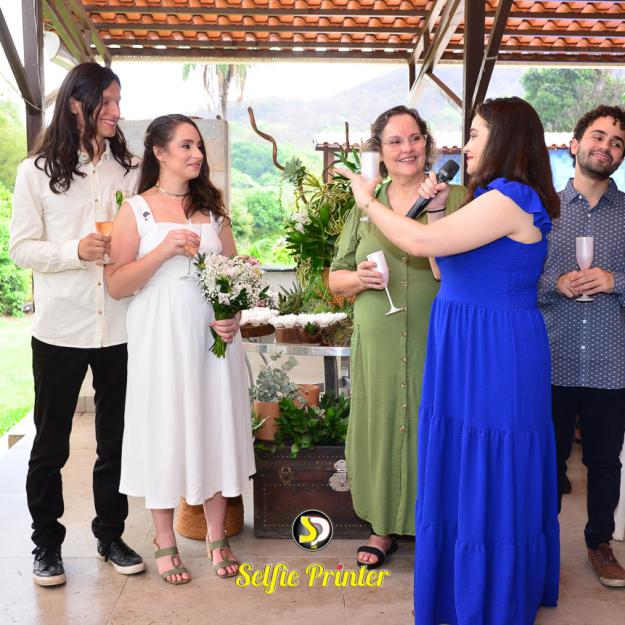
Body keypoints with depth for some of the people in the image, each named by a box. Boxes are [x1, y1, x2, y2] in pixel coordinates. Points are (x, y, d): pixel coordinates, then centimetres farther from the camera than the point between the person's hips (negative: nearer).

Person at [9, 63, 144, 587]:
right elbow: (21, 248, -2)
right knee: (51, 444, 10)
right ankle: (47, 543, 27)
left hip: (119, 326, 2)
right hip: (61, 327, -2)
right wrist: (76, 251, -18)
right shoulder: (38, 171, 1)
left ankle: (111, 535, 29)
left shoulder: (130, 169, 6)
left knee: (116, 440, 12)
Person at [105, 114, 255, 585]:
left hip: (213, 338, 3)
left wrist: (234, 316, -5)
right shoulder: (136, 210, -1)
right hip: (161, 340, -3)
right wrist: (164, 250, -18)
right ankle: (165, 543, 19)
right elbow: (116, 285, -7)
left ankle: (217, 537, 22)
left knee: (215, 427, 7)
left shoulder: (212, 207, 10)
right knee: (165, 432, 3)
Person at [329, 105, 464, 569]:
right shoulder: (364, 207, 11)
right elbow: (336, 277, 15)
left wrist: (433, 214, -17)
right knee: (382, 426, 10)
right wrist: (360, 278, -7)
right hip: (378, 345, 3)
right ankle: (385, 526, 28)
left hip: (437, 343, -2)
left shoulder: (456, 199, 1)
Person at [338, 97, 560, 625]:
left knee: (490, 481, 3)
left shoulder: (510, 199, -17)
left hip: (494, 358, -10)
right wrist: (437, 209, 6)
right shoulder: (492, 199, 15)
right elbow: (446, 267, 15)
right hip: (468, 352, 10)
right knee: (467, 478, 18)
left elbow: (421, 243, -22)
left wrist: (368, 201, -8)